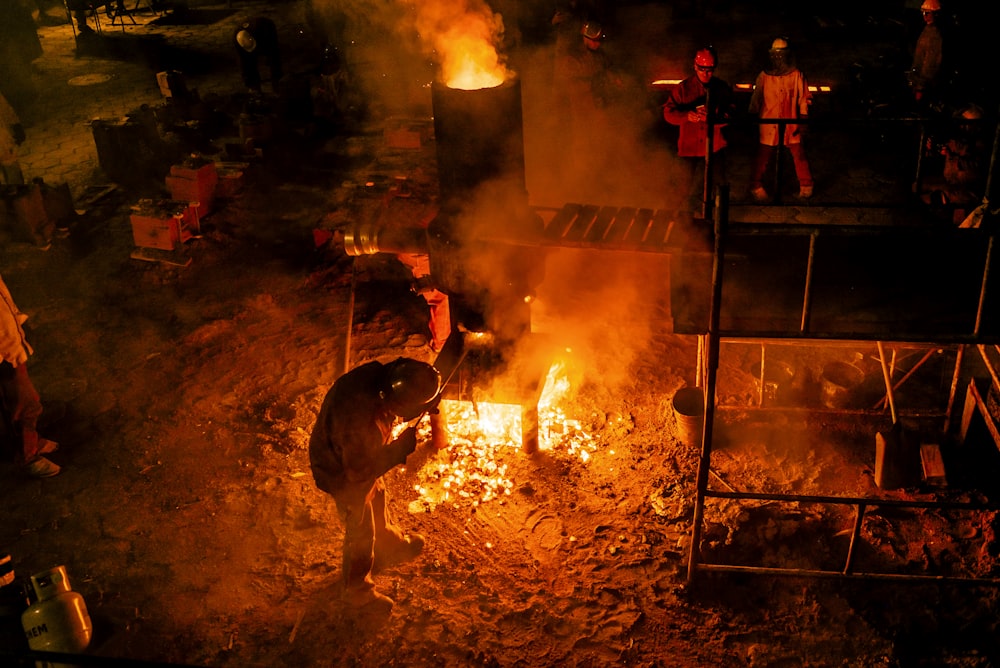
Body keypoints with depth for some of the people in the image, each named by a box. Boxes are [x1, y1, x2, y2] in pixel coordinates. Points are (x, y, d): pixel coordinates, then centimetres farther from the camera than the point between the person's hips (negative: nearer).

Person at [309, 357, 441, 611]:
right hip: (344, 475, -8)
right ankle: (358, 593, 39)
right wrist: (402, 447, -28)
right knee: (360, 533, 14)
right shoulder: (360, 421, -46)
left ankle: (392, 546, 62)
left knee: (377, 502, 33)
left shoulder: (377, 374, -26)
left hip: (359, 455, 8)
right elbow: (360, 473, -31)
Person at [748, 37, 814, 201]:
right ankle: (756, 186, 24)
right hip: (769, 124, 0)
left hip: (791, 124, 0)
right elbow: (756, 100, 7)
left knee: (799, 155, 5)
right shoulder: (764, 76, -1)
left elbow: (804, 98, 4)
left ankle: (806, 185, 23)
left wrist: (803, 120, -2)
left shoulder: (797, 75, -1)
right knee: (764, 157, 6)